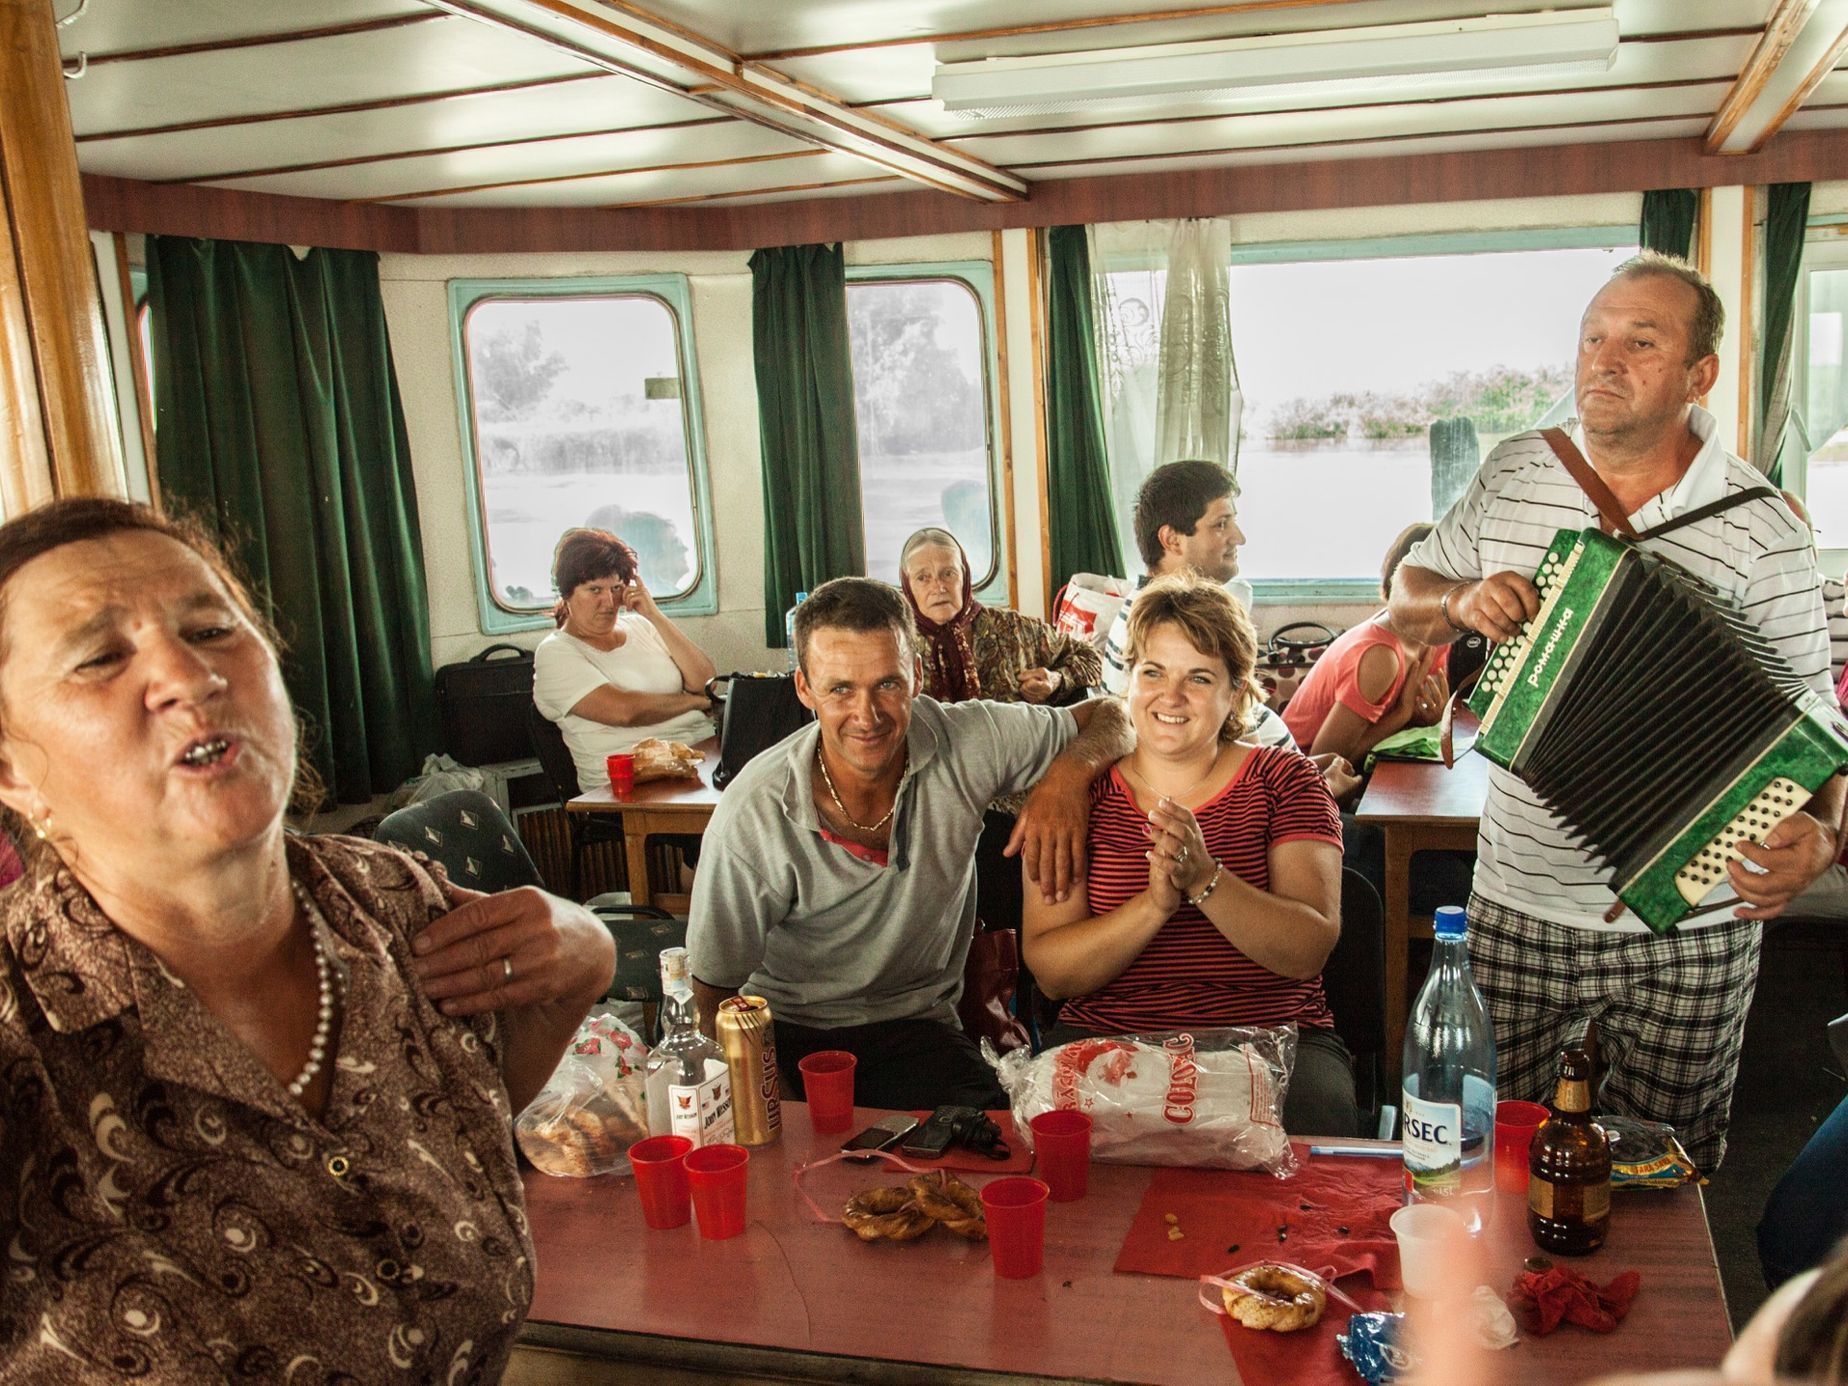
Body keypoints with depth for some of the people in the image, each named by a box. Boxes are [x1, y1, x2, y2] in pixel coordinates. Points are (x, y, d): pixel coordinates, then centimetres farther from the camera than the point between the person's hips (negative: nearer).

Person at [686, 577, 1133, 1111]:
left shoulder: (966, 741, -12)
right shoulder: (752, 816, -18)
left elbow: (1108, 715, 2)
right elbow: (713, 995, -9)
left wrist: (1069, 772, -20)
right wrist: (781, 1105, -23)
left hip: (918, 1022, 2)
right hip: (789, 1033, -2)